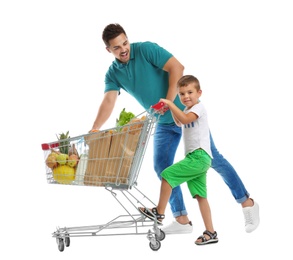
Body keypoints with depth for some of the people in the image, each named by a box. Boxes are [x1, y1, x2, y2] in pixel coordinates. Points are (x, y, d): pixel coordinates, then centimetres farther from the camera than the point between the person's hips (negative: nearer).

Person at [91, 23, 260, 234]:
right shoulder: (113, 73, 0)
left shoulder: (146, 49, -15)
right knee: (161, 166, -2)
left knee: (212, 159, -3)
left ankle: (247, 203, 10)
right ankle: (182, 220, 8)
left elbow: (177, 67, -22)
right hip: (165, 122, 6)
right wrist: (94, 130, -27)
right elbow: (109, 101, -12)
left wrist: (168, 102, -29)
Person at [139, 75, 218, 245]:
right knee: (200, 196, 6)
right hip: (197, 158, 10)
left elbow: (185, 119, -26)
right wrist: (171, 108, 23)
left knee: (167, 175, -12)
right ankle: (211, 233, 6)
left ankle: (159, 212, -1)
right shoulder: (187, 110, 22)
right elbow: (179, 123, 40)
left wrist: (171, 104, -22)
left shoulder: (199, 107, -7)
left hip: (199, 156, -10)